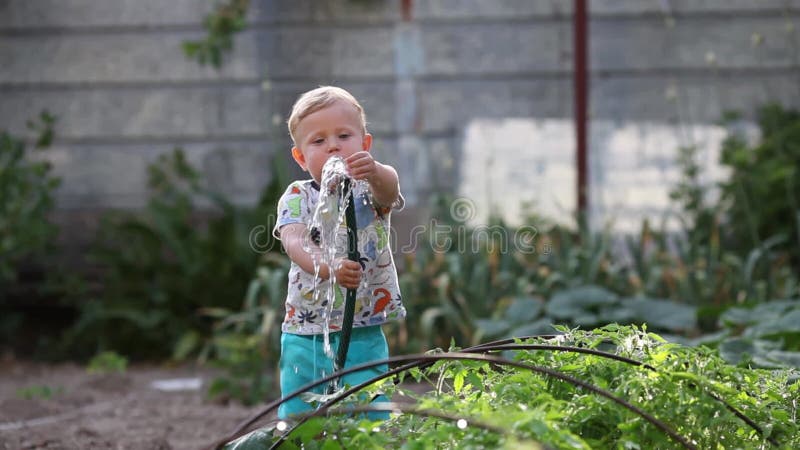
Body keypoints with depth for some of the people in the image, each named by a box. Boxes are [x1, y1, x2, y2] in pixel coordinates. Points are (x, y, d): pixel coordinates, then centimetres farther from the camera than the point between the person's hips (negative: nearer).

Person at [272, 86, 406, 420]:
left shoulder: (370, 188, -1)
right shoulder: (298, 197, 0)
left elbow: (389, 189, -25)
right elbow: (294, 243, -17)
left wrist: (375, 172, -50)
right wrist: (328, 268, -38)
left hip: (365, 335, -1)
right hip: (305, 334, 1)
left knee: (366, 418, -5)